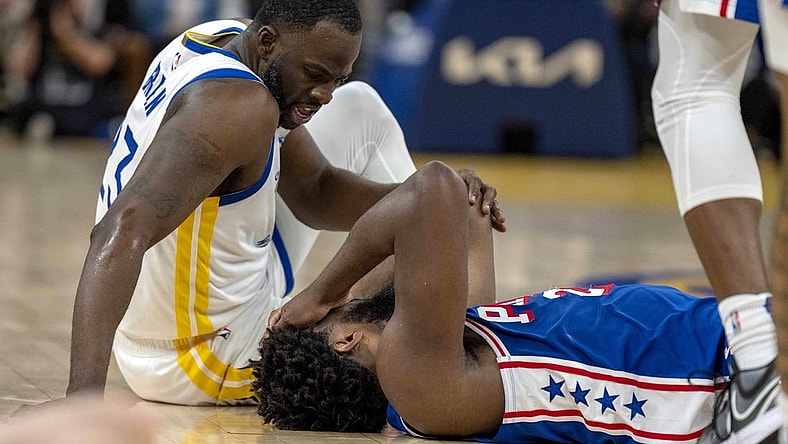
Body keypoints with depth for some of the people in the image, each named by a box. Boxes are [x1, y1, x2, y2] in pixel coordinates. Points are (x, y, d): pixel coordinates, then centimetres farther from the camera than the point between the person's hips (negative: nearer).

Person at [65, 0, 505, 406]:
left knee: (359, 109, 14)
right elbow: (123, 234, -43)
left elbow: (314, 192, 5)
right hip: (208, 363, -9)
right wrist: (85, 395, -56)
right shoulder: (238, 104, -31)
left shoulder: (229, 40, -2)